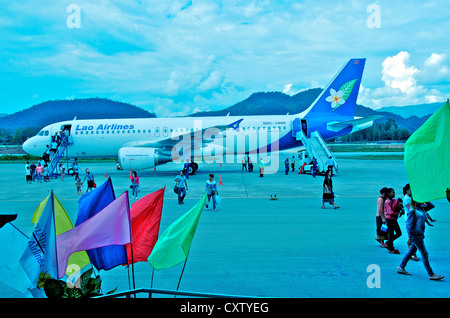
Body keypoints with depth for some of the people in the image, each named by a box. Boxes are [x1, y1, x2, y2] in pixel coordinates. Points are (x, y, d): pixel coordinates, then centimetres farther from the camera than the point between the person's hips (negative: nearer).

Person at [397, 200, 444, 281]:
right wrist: (411, 235, -15)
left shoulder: (421, 208, 8)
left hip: (420, 234, 9)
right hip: (416, 234, -9)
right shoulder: (412, 210, -16)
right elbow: (409, 223, -15)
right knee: (424, 254, -4)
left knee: (412, 251, 16)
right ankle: (431, 275, 4)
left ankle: (401, 267, 27)